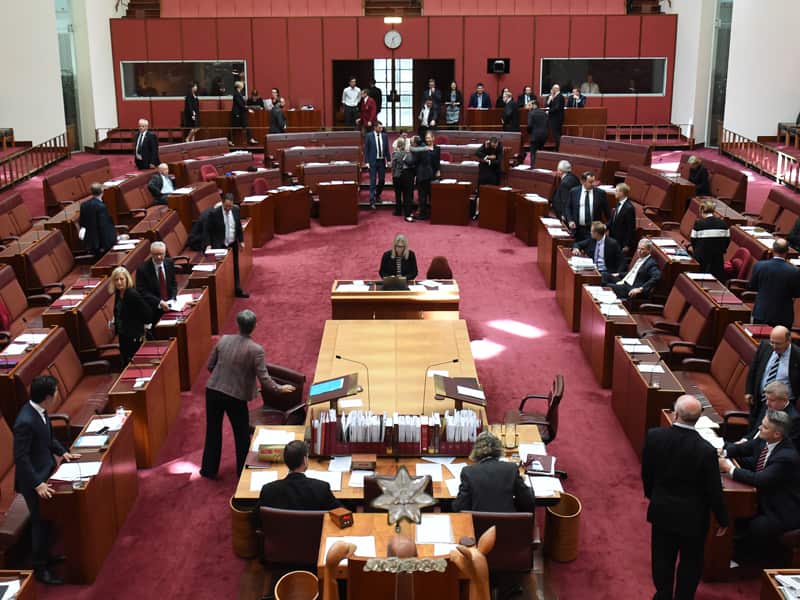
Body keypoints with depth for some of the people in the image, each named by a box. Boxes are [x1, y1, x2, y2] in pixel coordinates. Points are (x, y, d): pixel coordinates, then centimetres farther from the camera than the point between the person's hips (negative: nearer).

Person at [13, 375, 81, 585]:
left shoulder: (39, 410, -3)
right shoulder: (26, 421, -30)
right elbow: (20, 457, -26)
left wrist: (63, 452, 5)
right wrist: (37, 484, -26)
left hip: (45, 473, 9)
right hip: (33, 479, -9)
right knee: (40, 522, 5)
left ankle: (45, 555, 40)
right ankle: (40, 568, 19)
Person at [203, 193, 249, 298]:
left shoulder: (236, 210, -2)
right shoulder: (214, 213, -16)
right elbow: (207, 230, -11)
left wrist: (241, 240, 10)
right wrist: (208, 244, -18)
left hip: (233, 244, 5)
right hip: (220, 246, -5)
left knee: (235, 268, 14)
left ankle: (238, 290, 25)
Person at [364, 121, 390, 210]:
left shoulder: (385, 136, 5)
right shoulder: (369, 136, -4)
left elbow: (387, 149, 8)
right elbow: (366, 149, -2)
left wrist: (388, 160, 2)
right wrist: (366, 162, -8)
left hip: (382, 161, 4)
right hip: (373, 161, -4)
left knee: (382, 180, 10)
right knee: (373, 181, -6)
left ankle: (377, 195, 33)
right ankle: (372, 201, -8)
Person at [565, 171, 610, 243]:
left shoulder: (600, 193, -1)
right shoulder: (574, 192, 3)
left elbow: (606, 210, 7)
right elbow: (568, 208, 10)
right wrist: (570, 221, -5)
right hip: (578, 229, 2)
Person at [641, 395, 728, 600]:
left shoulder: (654, 436, -18)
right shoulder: (706, 450, -26)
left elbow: (646, 472, -2)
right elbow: (714, 490, -15)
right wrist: (722, 519, 1)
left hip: (662, 510, 3)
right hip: (692, 516, -2)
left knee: (662, 557, 20)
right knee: (691, 561, 19)